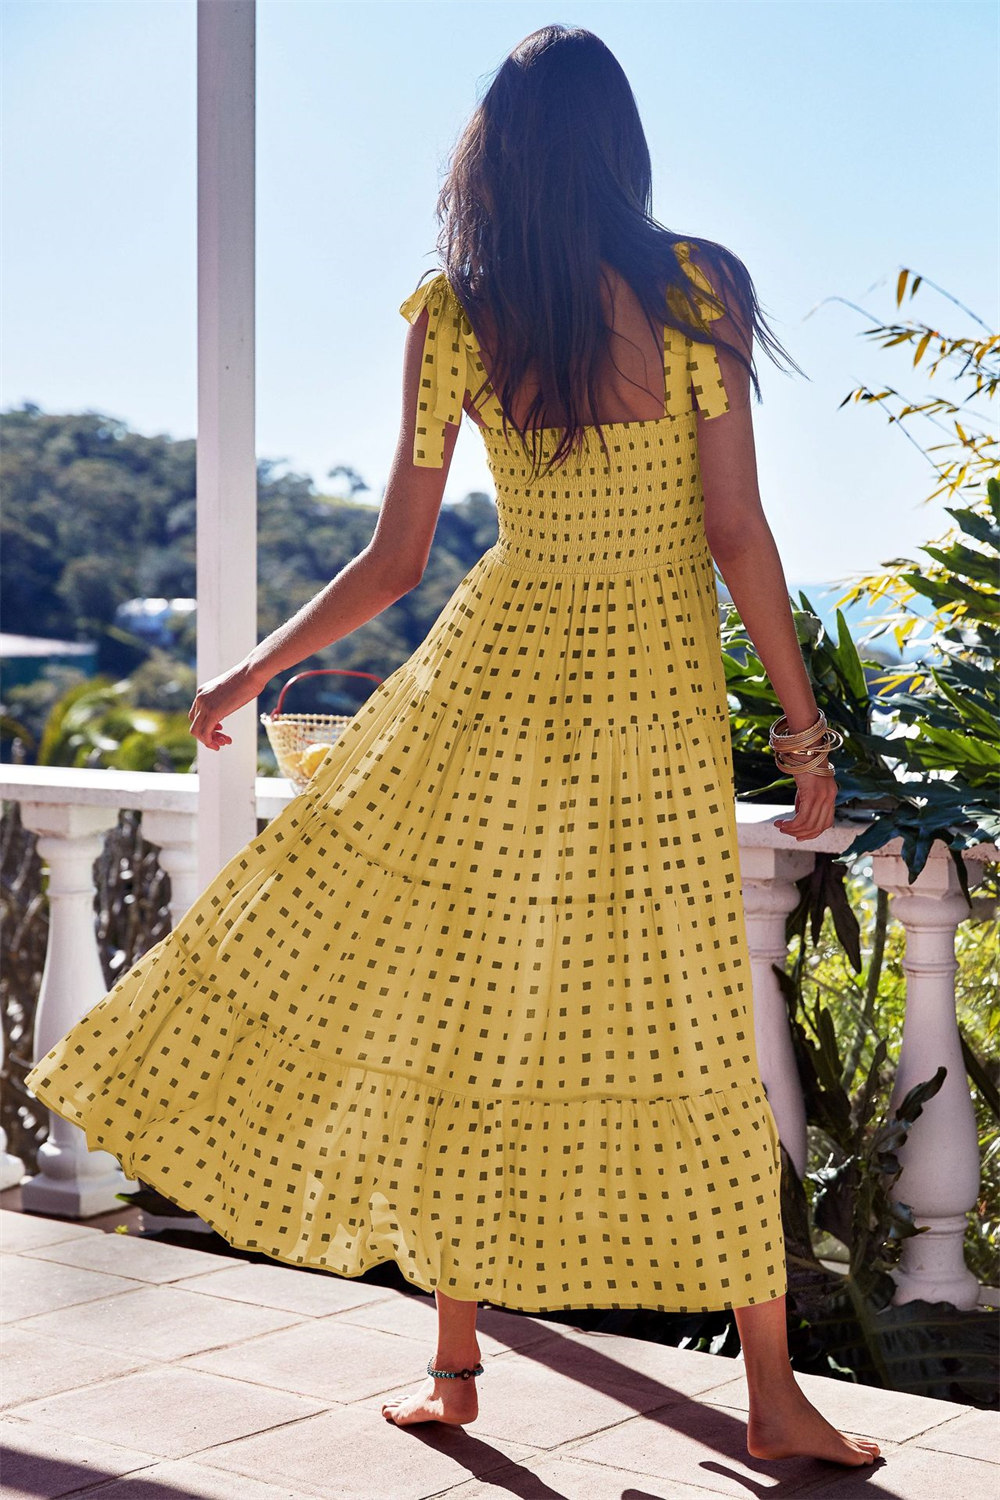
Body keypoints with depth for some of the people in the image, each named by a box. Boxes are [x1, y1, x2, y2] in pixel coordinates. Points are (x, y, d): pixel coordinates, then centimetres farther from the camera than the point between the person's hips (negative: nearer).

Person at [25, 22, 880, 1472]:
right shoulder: (696, 290, -8)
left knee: (468, 1017, 12)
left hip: (502, 678, 1)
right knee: (690, 1040, 6)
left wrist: (249, 675, 12)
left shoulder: (452, 317, -5)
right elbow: (739, 536, -10)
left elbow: (392, 562, -2)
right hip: (662, 702, 0)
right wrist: (805, 722, -1)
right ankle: (773, 1393, 13)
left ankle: (455, 1365, 22)